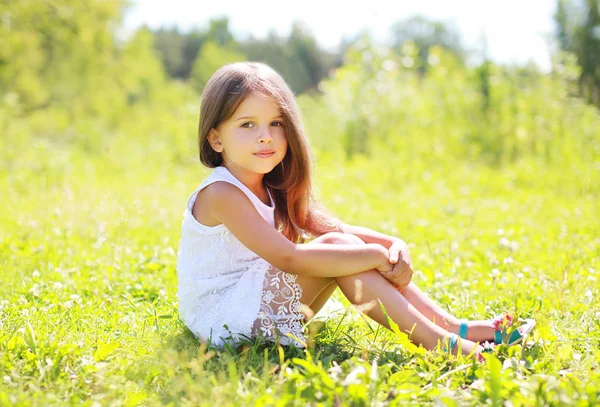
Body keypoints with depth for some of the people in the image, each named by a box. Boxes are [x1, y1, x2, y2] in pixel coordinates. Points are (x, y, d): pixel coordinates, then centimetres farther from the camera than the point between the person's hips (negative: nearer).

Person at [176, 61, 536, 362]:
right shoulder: (222, 194, -20)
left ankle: (457, 327, -10)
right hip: (225, 316, -8)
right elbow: (287, 256, -30)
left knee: (341, 244, -6)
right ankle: (437, 341, -25)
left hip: (262, 301, 8)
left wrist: (395, 245, -14)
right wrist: (375, 255, -28)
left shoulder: (272, 190, 8)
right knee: (338, 247, -22)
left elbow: (334, 227, 5)